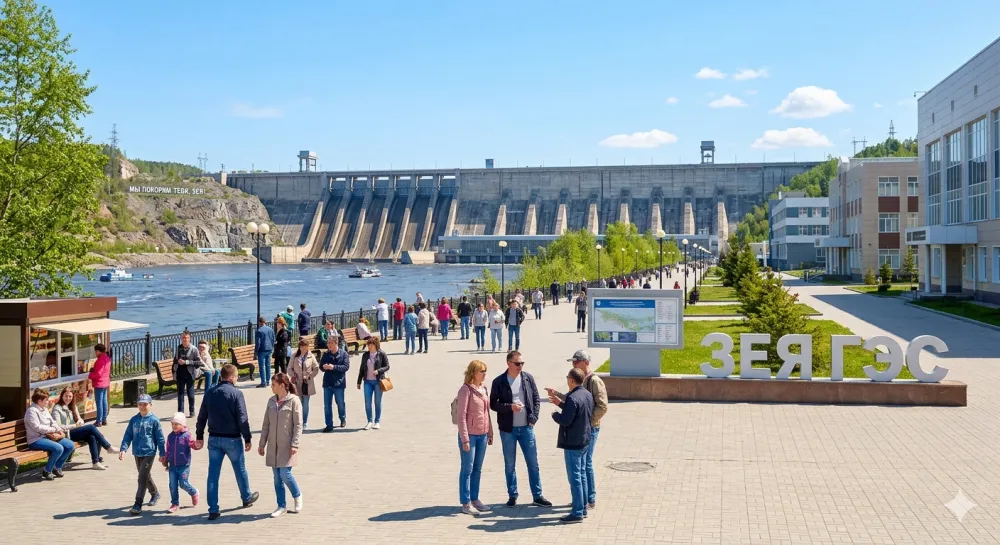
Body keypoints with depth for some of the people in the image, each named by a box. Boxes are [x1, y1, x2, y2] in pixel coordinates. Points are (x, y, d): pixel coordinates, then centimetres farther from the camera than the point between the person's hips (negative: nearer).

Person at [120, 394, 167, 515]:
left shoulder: (154, 420, -7)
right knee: (146, 476, 20)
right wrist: (123, 449, -7)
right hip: (137, 453, 5)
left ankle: (138, 505, -10)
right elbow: (128, 436, 6)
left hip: (149, 452, -5)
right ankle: (155, 494, 42)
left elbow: (160, 438, -4)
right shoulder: (134, 420, 5)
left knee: (142, 478, -10)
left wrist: (162, 454, -2)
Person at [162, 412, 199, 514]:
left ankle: (194, 493, 23)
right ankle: (175, 504, 15)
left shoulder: (186, 435, -7)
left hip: (184, 465, -5)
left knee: (183, 483, -6)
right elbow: (167, 450, 15)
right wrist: (164, 460, 13)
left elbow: (192, 443, -18)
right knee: (173, 486, 4)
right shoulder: (170, 436, 8)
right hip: (172, 465, 5)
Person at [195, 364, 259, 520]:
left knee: (213, 473, 5)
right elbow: (242, 419, -14)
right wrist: (247, 439, -6)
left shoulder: (210, 393, 3)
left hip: (214, 439, 4)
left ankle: (213, 509, 5)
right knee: (240, 469, 16)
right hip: (232, 439, -4)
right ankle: (247, 498, 35)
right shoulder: (236, 393, -12)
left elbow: (202, 417, 8)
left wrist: (199, 436, 17)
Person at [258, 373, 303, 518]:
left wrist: (294, 444, -15)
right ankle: (281, 506, 18)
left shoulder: (293, 401, -8)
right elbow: (266, 424, 12)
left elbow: (298, 424, -9)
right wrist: (262, 443, 10)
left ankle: (297, 496, 17)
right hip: (273, 445, 6)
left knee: (284, 474, -10)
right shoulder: (271, 401, 9)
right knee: (277, 477, 7)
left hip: (287, 446, -5)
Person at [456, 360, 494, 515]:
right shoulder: (466, 390, -13)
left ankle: (475, 499, 22)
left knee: (477, 469, 13)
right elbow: (461, 416, -15)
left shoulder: (483, 389, 10)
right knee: (467, 469, 1)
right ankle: (465, 503, 7)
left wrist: (490, 433, 15)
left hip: (482, 435, 7)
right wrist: (465, 439, -17)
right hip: (469, 435, -7)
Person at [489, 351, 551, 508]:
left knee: (533, 462, 5)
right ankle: (512, 495, 20)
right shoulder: (499, 382, -6)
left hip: (526, 427, 2)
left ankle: (537, 496, 14)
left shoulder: (528, 378, 1)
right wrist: (510, 407, -19)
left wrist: (533, 418, -4)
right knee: (510, 465, 8)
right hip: (508, 429, -2)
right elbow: (493, 404, -4)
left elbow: (536, 399, 6)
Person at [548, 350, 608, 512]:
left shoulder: (595, 381, -15)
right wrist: (557, 396, 8)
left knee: (585, 463, -3)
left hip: (589, 428, -8)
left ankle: (590, 500, 7)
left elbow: (602, 407, -19)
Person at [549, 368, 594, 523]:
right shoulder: (588, 395, 6)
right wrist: (561, 403, 19)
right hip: (584, 441, 9)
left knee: (574, 478, -3)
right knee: (582, 475, 17)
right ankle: (583, 508, 25)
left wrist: (555, 414, -4)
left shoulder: (573, 398, -23)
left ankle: (577, 513, 1)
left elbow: (565, 420, -24)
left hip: (572, 444, -9)